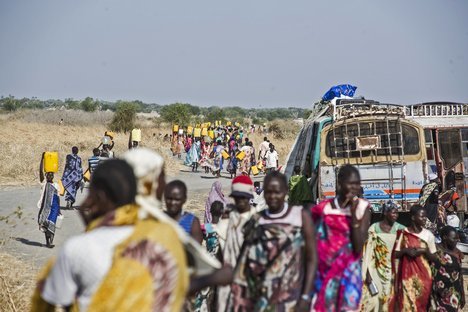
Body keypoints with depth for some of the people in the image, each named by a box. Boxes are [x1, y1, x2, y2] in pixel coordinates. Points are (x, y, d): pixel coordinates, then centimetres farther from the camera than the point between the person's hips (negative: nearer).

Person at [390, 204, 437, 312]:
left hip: (423, 276, 1)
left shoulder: (428, 235, 0)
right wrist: (406, 250, -14)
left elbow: (434, 258, 5)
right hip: (407, 275, -1)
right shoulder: (403, 233, -1)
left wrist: (425, 251, -13)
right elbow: (396, 255, 3)